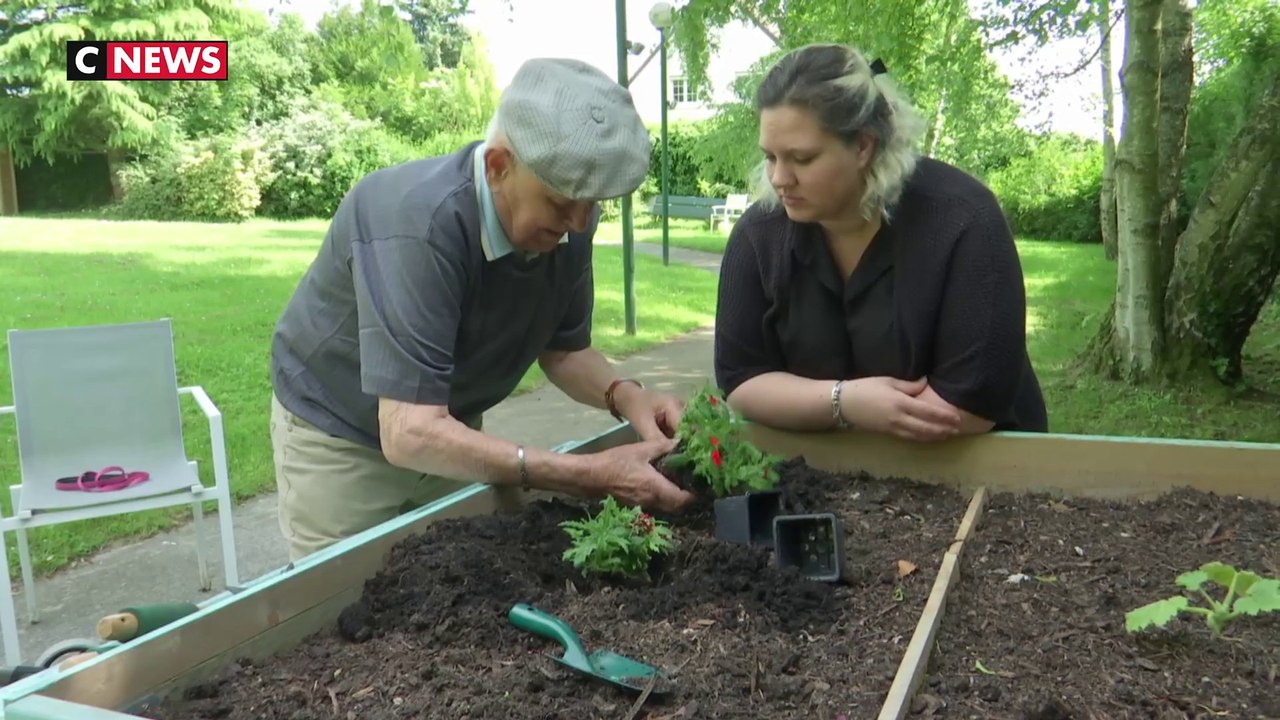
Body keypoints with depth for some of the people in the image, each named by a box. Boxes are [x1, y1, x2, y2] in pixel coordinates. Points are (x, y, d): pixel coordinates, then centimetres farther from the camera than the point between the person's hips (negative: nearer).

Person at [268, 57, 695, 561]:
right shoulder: (419, 223, -36)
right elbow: (411, 432, -40)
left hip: (451, 425, 5)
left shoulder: (566, 220, -16)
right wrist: (589, 476, -44)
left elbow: (564, 349, -2)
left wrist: (625, 395, -23)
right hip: (341, 436, -5)